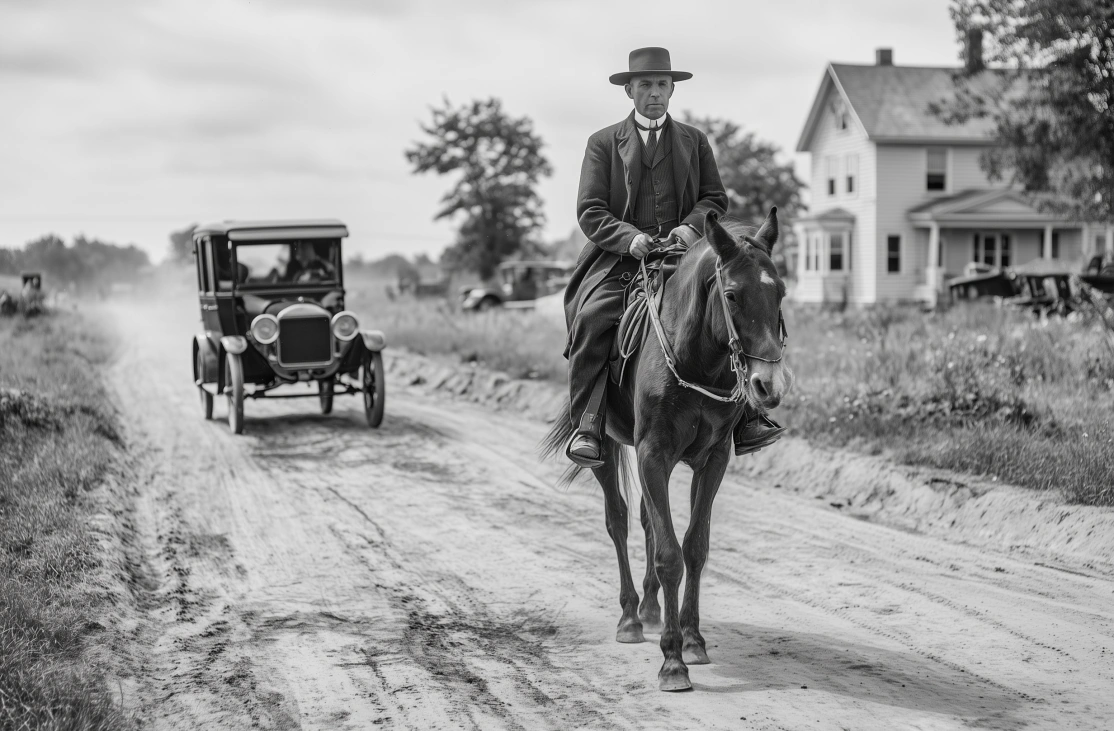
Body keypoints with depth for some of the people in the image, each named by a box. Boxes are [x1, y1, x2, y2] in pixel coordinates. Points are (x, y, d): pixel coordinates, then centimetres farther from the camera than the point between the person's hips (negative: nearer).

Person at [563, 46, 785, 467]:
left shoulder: (694, 141, 19)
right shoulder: (603, 143, 12)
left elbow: (716, 199, 13)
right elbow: (590, 211, 3)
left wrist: (692, 225, -10)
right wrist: (629, 237, -16)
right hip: (620, 259, -2)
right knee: (592, 318, -29)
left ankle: (745, 417, -16)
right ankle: (587, 426, -24)